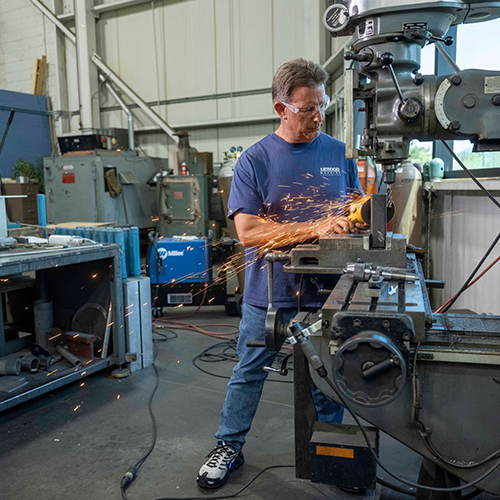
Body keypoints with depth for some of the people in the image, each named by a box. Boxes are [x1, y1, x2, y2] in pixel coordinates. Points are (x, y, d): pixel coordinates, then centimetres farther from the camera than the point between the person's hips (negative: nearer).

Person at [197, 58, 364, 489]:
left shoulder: (340, 154, 3)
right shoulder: (255, 160, -6)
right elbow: (248, 230, -15)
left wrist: (357, 219, -13)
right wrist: (315, 229, -23)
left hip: (326, 291, 3)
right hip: (269, 292, -2)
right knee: (249, 374, 13)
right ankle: (229, 447, 34)